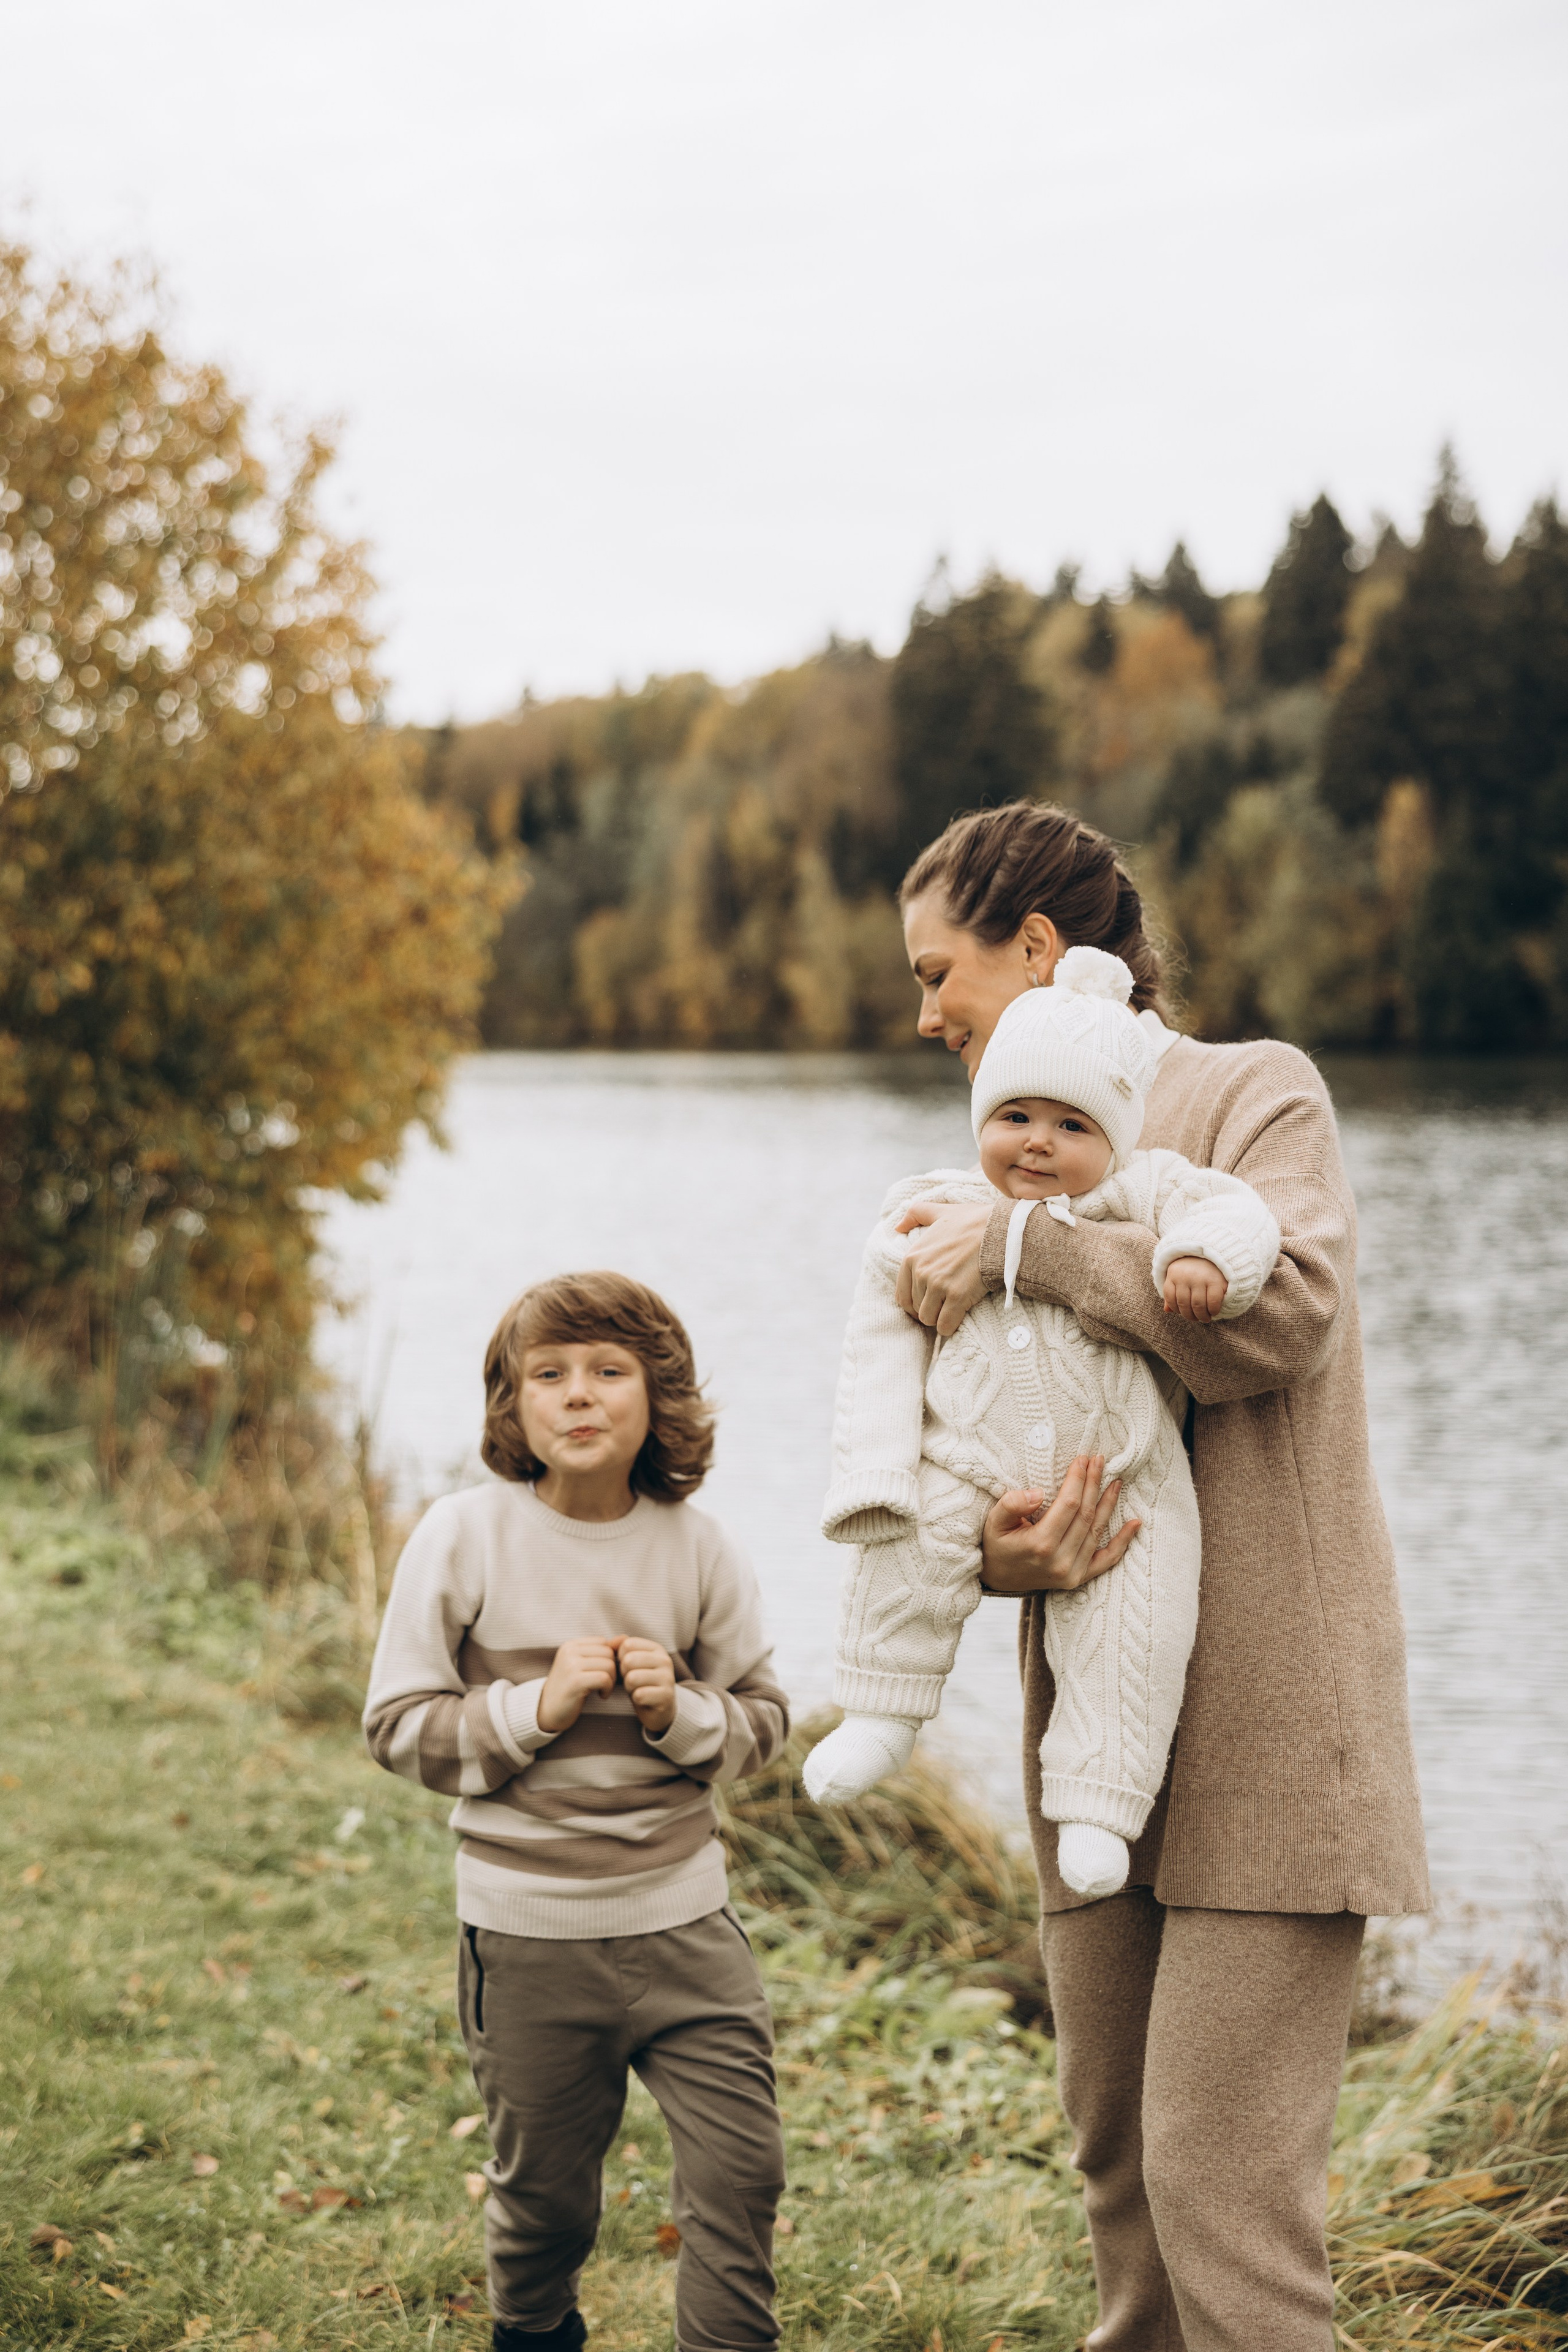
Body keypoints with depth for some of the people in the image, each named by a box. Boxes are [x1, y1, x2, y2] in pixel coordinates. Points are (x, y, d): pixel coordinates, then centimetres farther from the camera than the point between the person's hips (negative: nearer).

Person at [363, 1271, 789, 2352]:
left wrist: (682, 1713, -13)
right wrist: (537, 1706, -17)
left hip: (684, 1917, 2)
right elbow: (399, 1726, -4)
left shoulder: (696, 1545, -3)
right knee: (544, 2189, 13)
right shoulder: (463, 1537, -9)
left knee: (742, 2170, -1)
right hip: (529, 1933, -1)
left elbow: (766, 1715, 7)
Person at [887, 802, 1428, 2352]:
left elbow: (1283, 1310, -23)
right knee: (1118, 2166, 13)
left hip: (1268, 1732, -7)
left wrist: (1017, 1245, -17)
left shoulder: (1255, 1092, -3)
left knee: (1220, 2179, -10)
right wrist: (989, 1545, -10)